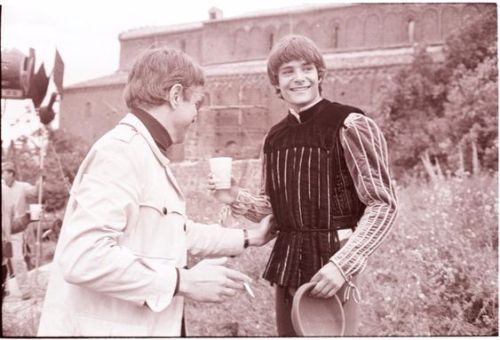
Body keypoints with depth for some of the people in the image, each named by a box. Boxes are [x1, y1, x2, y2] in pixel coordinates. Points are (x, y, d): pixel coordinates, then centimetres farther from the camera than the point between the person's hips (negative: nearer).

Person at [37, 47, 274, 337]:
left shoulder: (150, 156, 16)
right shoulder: (122, 150, -19)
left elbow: (178, 232, 26)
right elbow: (82, 257, -30)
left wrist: (248, 238, 25)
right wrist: (183, 281, -24)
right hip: (109, 329, -10)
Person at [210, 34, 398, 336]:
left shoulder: (349, 126, -10)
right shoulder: (274, 138, 8)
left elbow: (383, 204, -12)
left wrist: (342, 264, -20)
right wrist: (237, 199, -4)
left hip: (330, 266, -6)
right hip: (286, 265, 6)